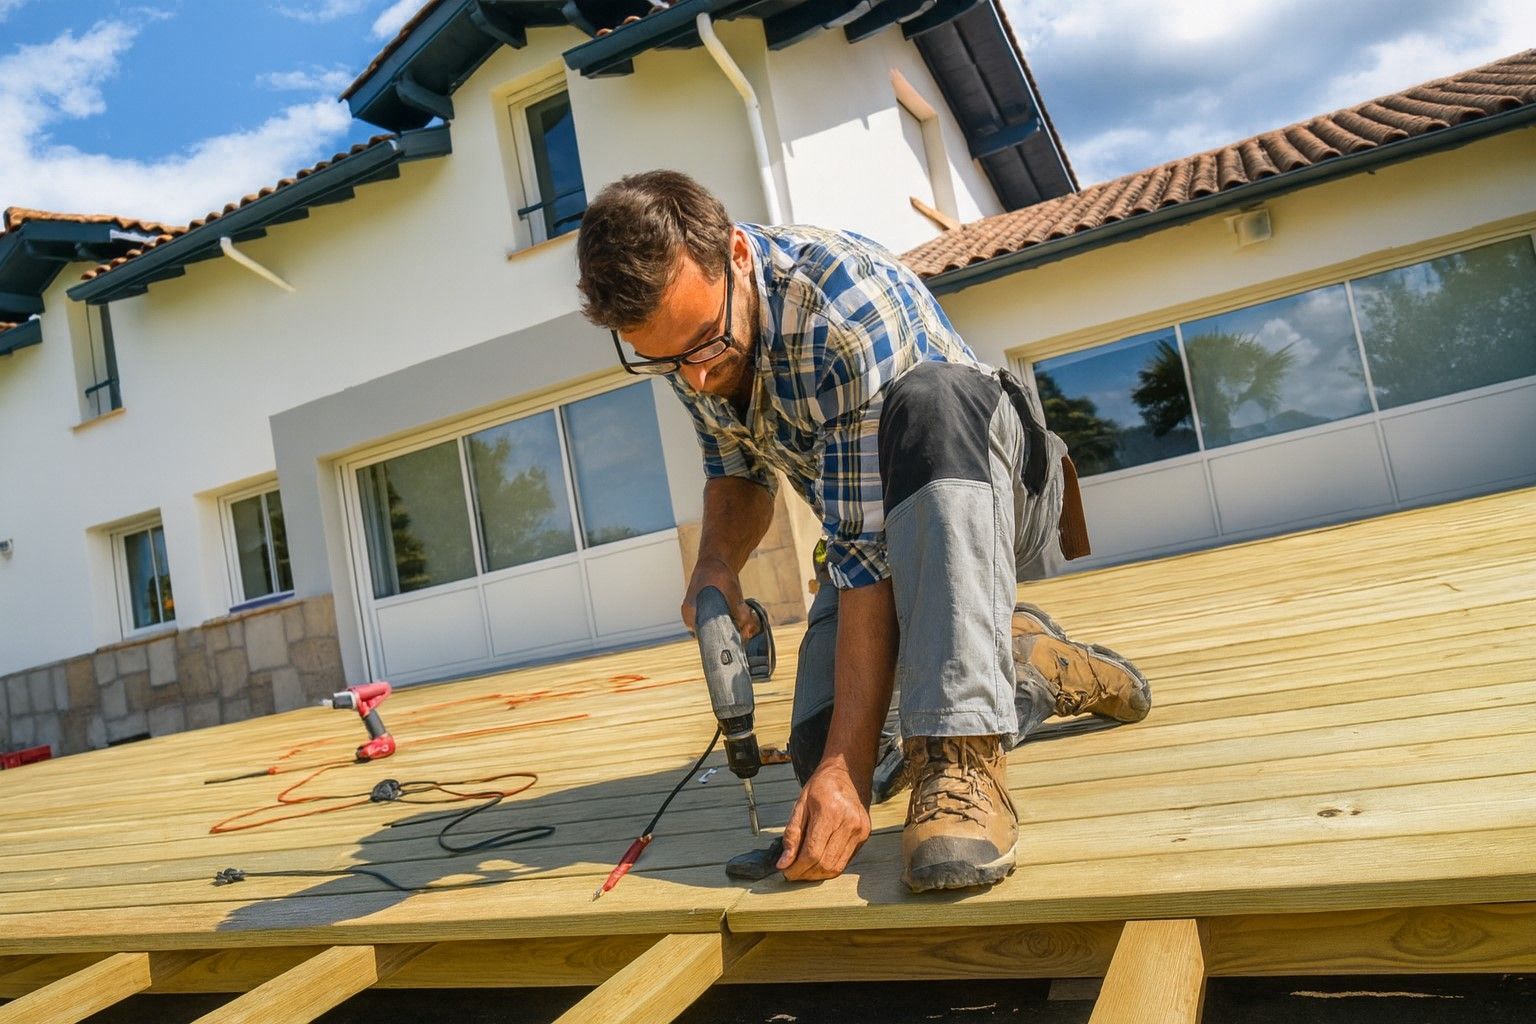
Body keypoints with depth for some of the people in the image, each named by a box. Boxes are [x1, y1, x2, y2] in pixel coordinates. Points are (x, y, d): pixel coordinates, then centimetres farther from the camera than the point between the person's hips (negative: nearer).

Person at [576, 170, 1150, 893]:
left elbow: (870, 555, -35)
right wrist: (718, 560, -18)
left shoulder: (844, 305, -34)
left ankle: (962, 755, -38)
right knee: (819, 746, -13)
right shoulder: (681, 321, -11)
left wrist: (846, 769, -36)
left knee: (926, 398, -40)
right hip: (873, 518, 6)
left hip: (991, 485, -6)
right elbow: (738, 469, 4)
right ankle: (1036, 665, 9)